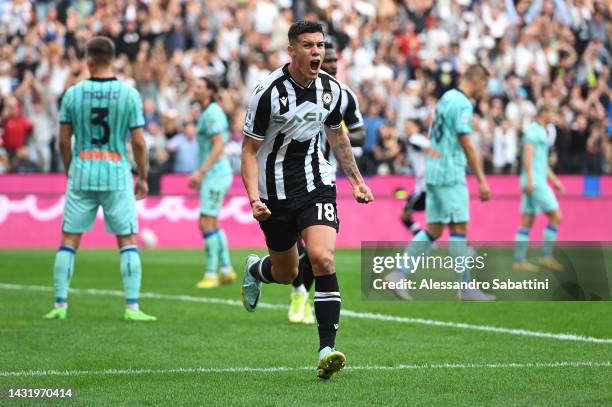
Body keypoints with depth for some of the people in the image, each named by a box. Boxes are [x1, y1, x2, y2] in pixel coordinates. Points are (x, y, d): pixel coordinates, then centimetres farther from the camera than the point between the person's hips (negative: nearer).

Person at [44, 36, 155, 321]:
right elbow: (138, 142, -4)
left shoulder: (73, 94, -2)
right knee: (128, 241, 5)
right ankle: (132, 307, -1)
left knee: (69, 241, 9)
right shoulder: (129, 94, -5)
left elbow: (63, 140, 3)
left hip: (81, 174, 1)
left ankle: (60, 305, 8)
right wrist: (143, 177, 8)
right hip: (117, 175, -1)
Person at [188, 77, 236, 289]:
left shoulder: (212, 113, -13)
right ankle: (226, 269, 17)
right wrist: (201, 175, 22)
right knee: (212, 223, 13)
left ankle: (211, 273, -8)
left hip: (215, 174, -11)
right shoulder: (207, 113, 17)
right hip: (212, 174, 11)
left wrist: (201, 171, -24)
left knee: (207, 222, -10)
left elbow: (219, 146, -21)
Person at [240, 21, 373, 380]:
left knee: (322, 259, -20)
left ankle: (328, 348, -20)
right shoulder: (268, 92, -16)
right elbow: (249, 150, -11)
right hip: (276, 191, -2)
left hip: (317, 184, 2)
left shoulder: (331, 88, -1)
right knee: (287, 274, 11)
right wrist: (254, 197, -23)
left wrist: (357, 180, 20)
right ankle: (255, 269, 50)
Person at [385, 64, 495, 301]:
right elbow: (466, 145, -16)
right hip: (450, 174, -9)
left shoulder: (446, 98, 16)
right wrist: (481, 181, -13)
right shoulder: (462, 104, -13)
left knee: (433, 230, 8)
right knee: (459, 228, -5)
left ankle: (398, 275, 2)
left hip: (434, 172, 9)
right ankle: (466, 288, -3)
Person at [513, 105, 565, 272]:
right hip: (534, 181, -9)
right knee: (555, 216, -8)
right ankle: (546, 256, -8)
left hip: (538, 181, 9)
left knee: (527, 222, 5)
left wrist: (554, 180, 29)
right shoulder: (533, 130, -7)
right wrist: (529, 179, -23)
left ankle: (519, 260, 4)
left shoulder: (541, 132, 22)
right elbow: (528, 155, -16)